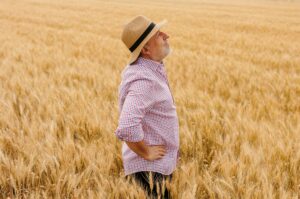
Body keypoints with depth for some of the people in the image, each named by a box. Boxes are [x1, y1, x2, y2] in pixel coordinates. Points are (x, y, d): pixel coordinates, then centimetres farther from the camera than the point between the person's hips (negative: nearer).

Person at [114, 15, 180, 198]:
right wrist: (146, 153, -21)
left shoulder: (153, 69, 4)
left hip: (161, 164, 10)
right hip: (150, 169, -10)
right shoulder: (143, 80, -27)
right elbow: (127, 129, -39)